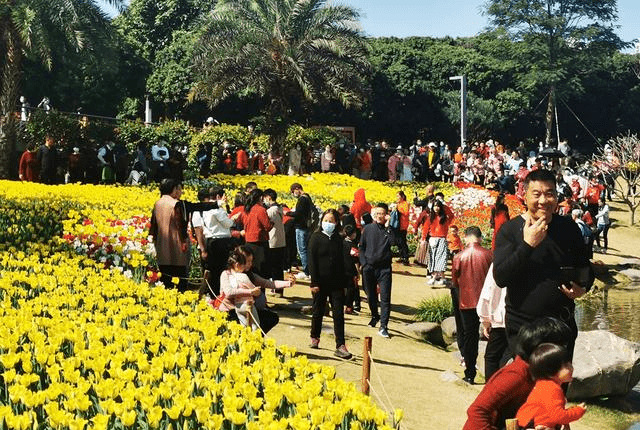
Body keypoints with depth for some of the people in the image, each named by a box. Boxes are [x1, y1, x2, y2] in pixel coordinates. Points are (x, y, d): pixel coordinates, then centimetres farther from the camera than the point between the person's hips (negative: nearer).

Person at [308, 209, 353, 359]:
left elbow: (341, 261, 12)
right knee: (318, 311, 11)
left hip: (336, 282, 2)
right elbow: (312, 261, -6)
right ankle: (315, 337, 33)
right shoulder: (316, 237, -3)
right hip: (321, 282, -2)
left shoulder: (338, 239, 7)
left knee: (338, 314, -3)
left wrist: (343, 282, 8)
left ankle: (340, 346, -4)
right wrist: (314, 282, -11)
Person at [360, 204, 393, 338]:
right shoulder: (368, 229, 6)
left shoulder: (389, 230, 0)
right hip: (369, 268, 2)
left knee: (385, 298, -7)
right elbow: (362, 247, 10)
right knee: (371, 296, 15)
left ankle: (383, 326, -6)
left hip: (384, 268, -2)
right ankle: (375, 316, 40)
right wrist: (363, 263, 0)